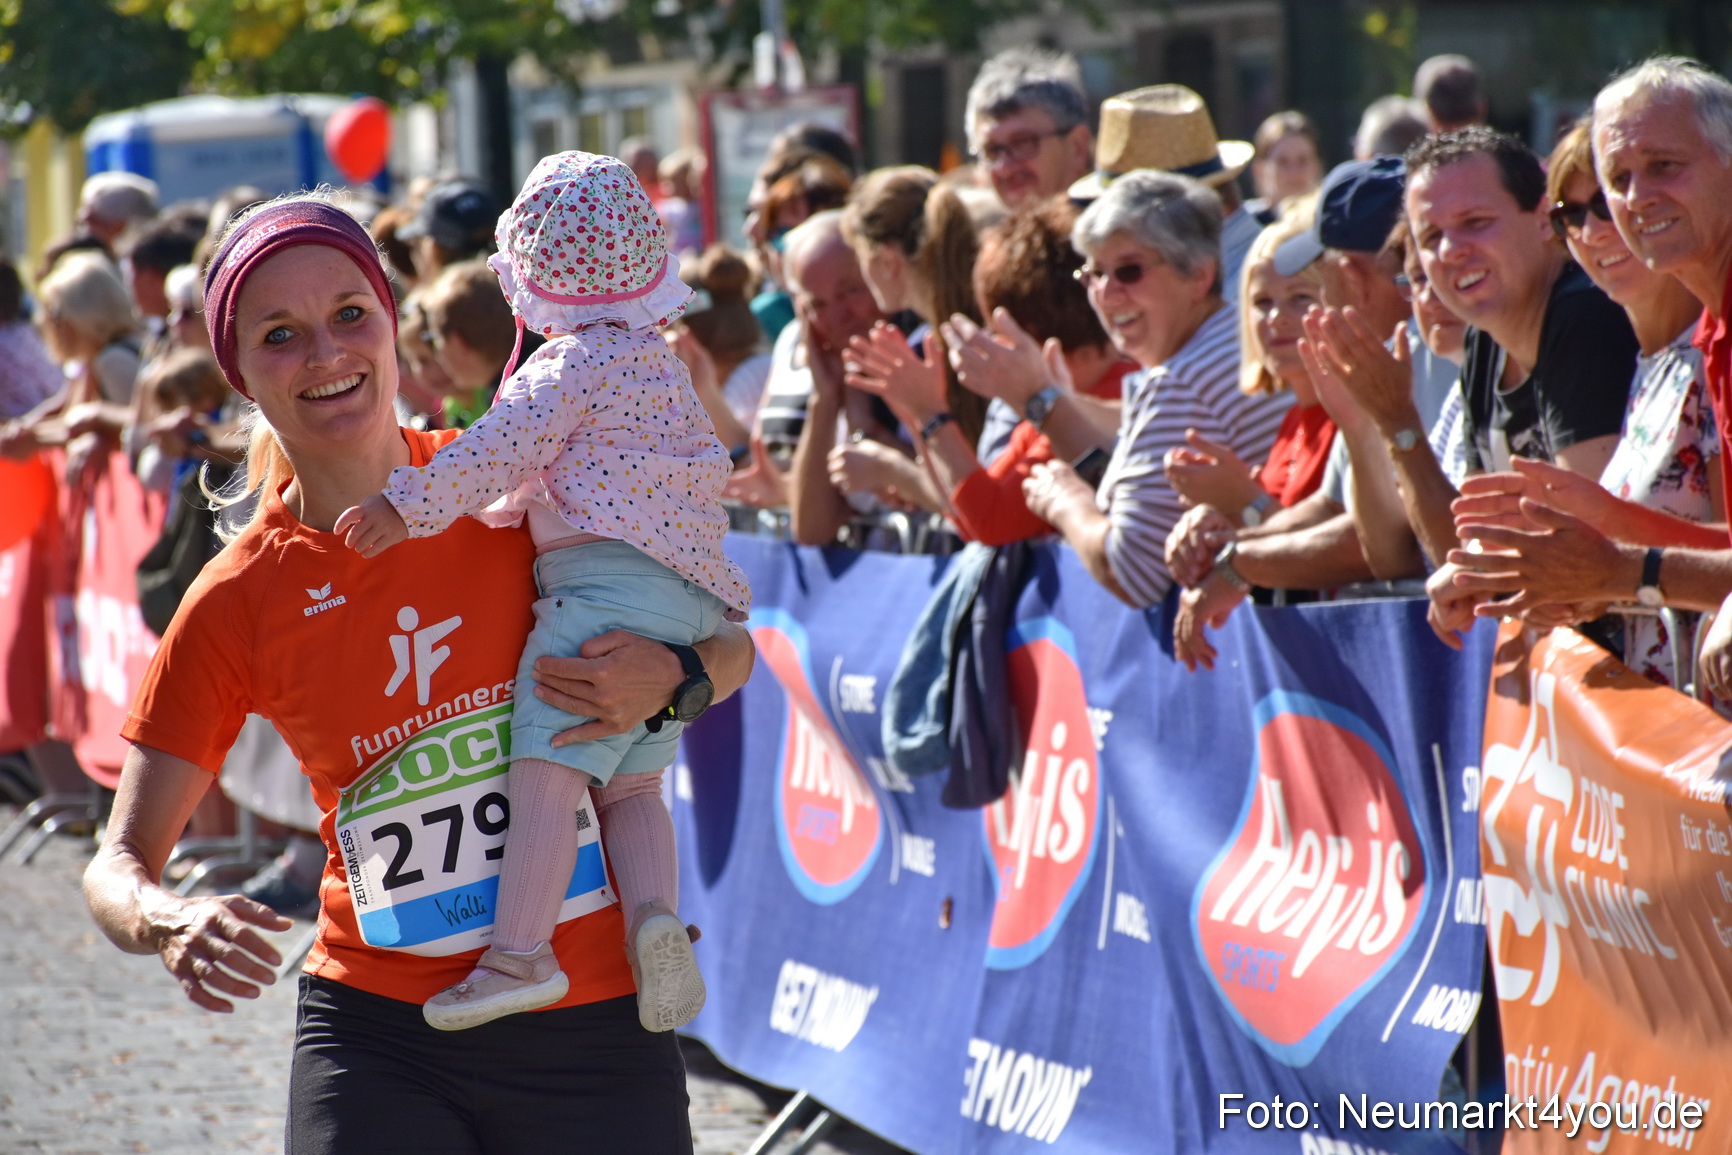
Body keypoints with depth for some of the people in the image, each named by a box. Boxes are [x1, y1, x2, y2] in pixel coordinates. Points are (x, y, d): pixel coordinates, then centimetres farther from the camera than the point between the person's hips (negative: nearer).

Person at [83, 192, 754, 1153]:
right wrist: (168, 922, -25)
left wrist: (670, 679, -15)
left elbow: (729, 644, 8)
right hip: (380, 1047, -1)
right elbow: (117, 865, -2)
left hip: (595, 1031, 1)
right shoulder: (236, 604, -4)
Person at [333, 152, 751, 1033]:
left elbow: (504, 451, -14)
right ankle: (654, 913, -10)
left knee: (546, 770, -15)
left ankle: (520, 953, -23)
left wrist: (409, 506, -15)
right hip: (691, 601, 9)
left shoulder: (572, 364, -2)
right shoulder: (663, 366, 24)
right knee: (630, 783, 14)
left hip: (604, 584, -9)